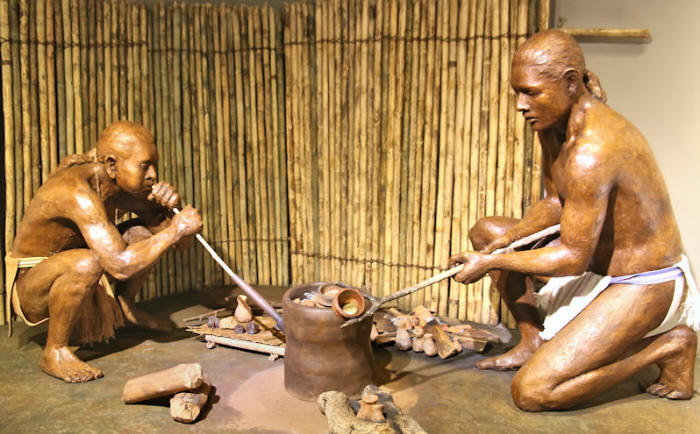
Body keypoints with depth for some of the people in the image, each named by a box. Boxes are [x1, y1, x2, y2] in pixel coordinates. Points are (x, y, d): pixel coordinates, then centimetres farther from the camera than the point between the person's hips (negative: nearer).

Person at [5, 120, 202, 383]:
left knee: (145, 232, -3)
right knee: (86, 263, -38)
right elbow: (121, 265, -42)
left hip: (70, 273, 8)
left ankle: (122, 308, 15)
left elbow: (182, 242, -1)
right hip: (29, 288, -8)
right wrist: (176, 229, -32)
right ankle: (54, 353, -17)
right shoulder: (76, 191, -33)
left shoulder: (124, 189, -6)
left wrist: (170, 205, -22)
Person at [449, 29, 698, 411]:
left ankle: (668, 346, -1)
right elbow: (555, 203, 8)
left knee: (531, 392, -16)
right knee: (487, 231, 7)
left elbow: (574, 258, -25)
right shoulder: (552, 123, -2)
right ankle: (534, 340, 13)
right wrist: (507, 239, -8)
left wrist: (491, 263, -17)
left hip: (642, 285, -9)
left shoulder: (591, 154, -32)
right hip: (599, 261, 9)